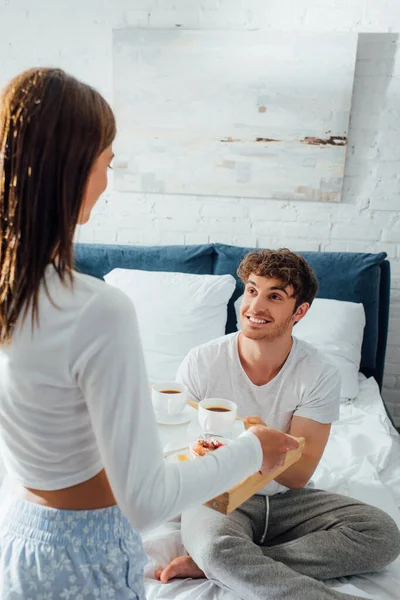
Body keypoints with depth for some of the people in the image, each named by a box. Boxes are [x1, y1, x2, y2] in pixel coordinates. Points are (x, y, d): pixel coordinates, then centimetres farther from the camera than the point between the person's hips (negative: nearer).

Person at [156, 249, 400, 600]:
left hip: (287, 498, 4)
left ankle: (209, 564, -21)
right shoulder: (201, 363, -13)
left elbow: (298, 475, -13)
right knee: (214, 545, -38)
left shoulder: (319, 376, -12)